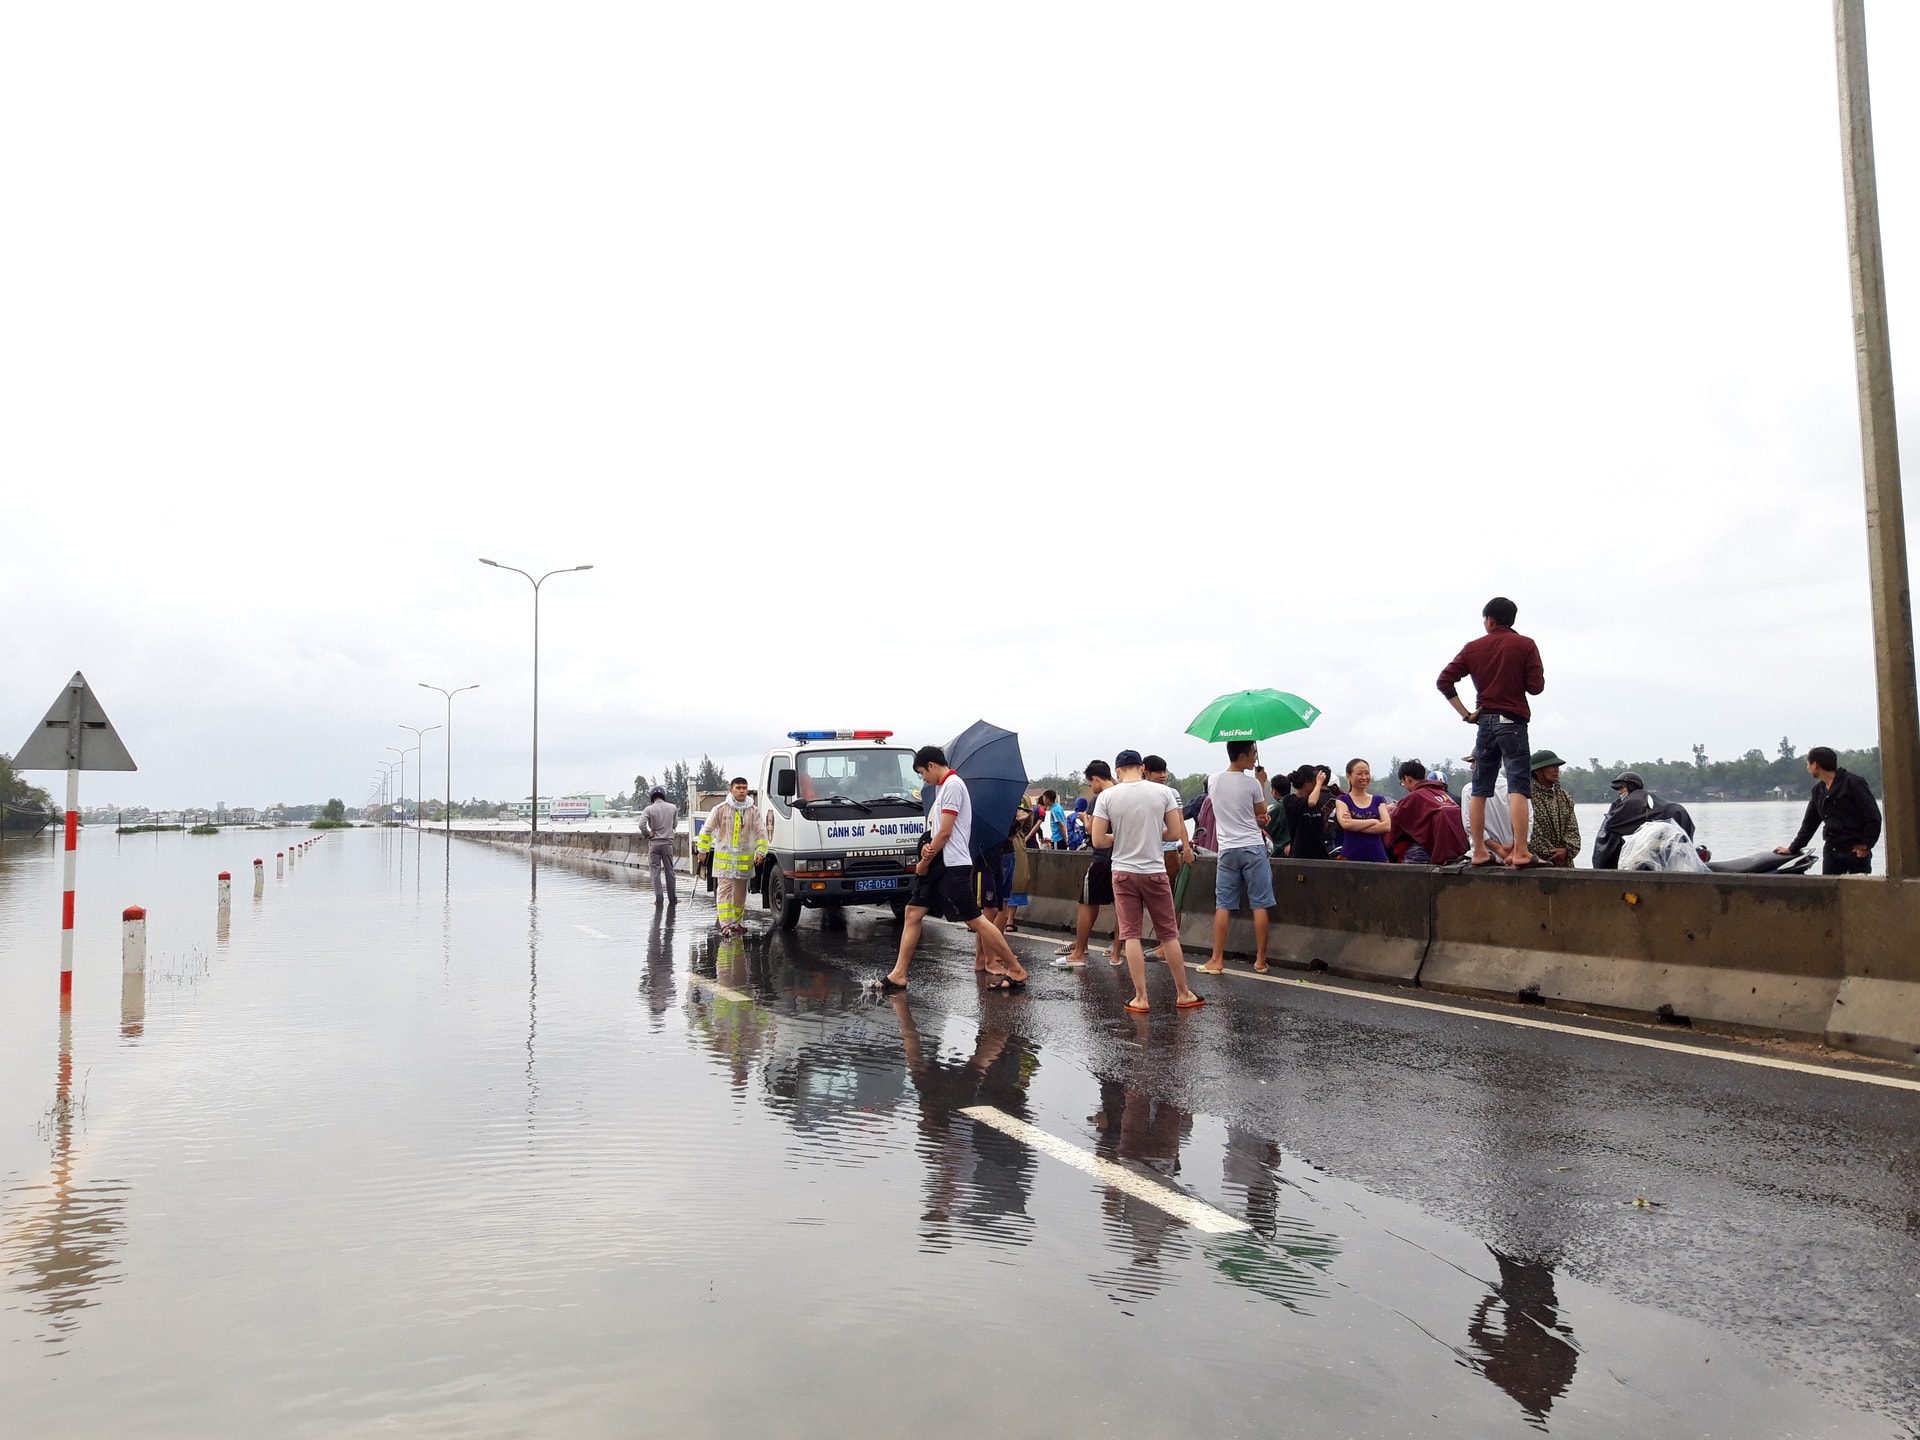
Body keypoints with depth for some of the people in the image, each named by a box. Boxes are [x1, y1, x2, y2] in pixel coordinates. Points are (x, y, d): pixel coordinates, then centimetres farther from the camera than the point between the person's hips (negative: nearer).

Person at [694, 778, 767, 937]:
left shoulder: (753, 811, 2)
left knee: (740, 893, 10)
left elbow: (761, 832, 3)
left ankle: (737, 922, 22)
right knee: (724, 890, -10)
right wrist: (702, 850, 4)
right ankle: (725, 924, -16)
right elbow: (707, 830, 6)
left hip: (745, 859, 2)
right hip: (723, 857, -2)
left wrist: (761, 852, -9)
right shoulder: (720, 809, -1)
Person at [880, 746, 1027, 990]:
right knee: (912, 913, 7)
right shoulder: (943, 786, 17)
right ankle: (898, 975, 10)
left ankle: (1016, 970, 1)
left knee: (974, 920, -7)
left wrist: (925, 862, -8)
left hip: (953, 865, -10)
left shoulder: (952, 785, -13)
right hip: (939, 863, 10)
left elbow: (945, 832, -17)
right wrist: (928, 848, -2)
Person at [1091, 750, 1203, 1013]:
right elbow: (1175, 833, -2)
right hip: (1155, 872, 1)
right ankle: (1184, 994, 19)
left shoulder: (1107, 796, -6)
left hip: (1123, 873, 0)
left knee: (1131, 935, 5)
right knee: (1169, 934, 10)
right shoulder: (1163, 792, -4)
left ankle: (1141, 998, 4)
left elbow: (1098, 841, -8)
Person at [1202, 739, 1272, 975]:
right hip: (1253, 848, -3)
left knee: (1223, 905, 5)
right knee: (1259, 905, 4)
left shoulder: (1213, 782, 4)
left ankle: (1216, 960, 4)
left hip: (1227, 850, 4)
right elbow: (1262, 814, 4)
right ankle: (1260, 959, 7)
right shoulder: (1252, 783, -10)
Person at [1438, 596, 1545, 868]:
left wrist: (1465, 713, 3)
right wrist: (1516, 679, 15)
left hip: (1485, 721, 3)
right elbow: (1536, 686, -6)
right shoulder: (1525, 645, -2)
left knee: (1480, 790, 9)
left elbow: (1444, 681, 1)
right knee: (1518, 787, -8)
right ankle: (1520, 851, -16)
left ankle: (1479, 851, 10)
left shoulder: (1473, 648, 7)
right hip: (1512, 722, -3)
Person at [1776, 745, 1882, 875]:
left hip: (1856, 851, -6)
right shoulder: (1819, 790, 14)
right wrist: (1792, 849, 21)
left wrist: (1865, 845, -12)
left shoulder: (1852, 783, -7)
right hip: (1832, 850, 6)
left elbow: (1873, 817, -9)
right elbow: (1809, 822, 21)